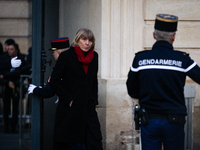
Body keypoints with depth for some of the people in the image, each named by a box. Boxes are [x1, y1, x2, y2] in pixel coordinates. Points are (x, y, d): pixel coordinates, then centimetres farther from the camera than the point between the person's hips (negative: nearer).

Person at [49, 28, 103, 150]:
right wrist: (68, 99, -10)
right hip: (69, 108, -4)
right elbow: (54, 81, -6)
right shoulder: (66, 56, -6)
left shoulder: (94, 56, 8)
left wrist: (94, 100, 10)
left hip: (88, 108, 4)